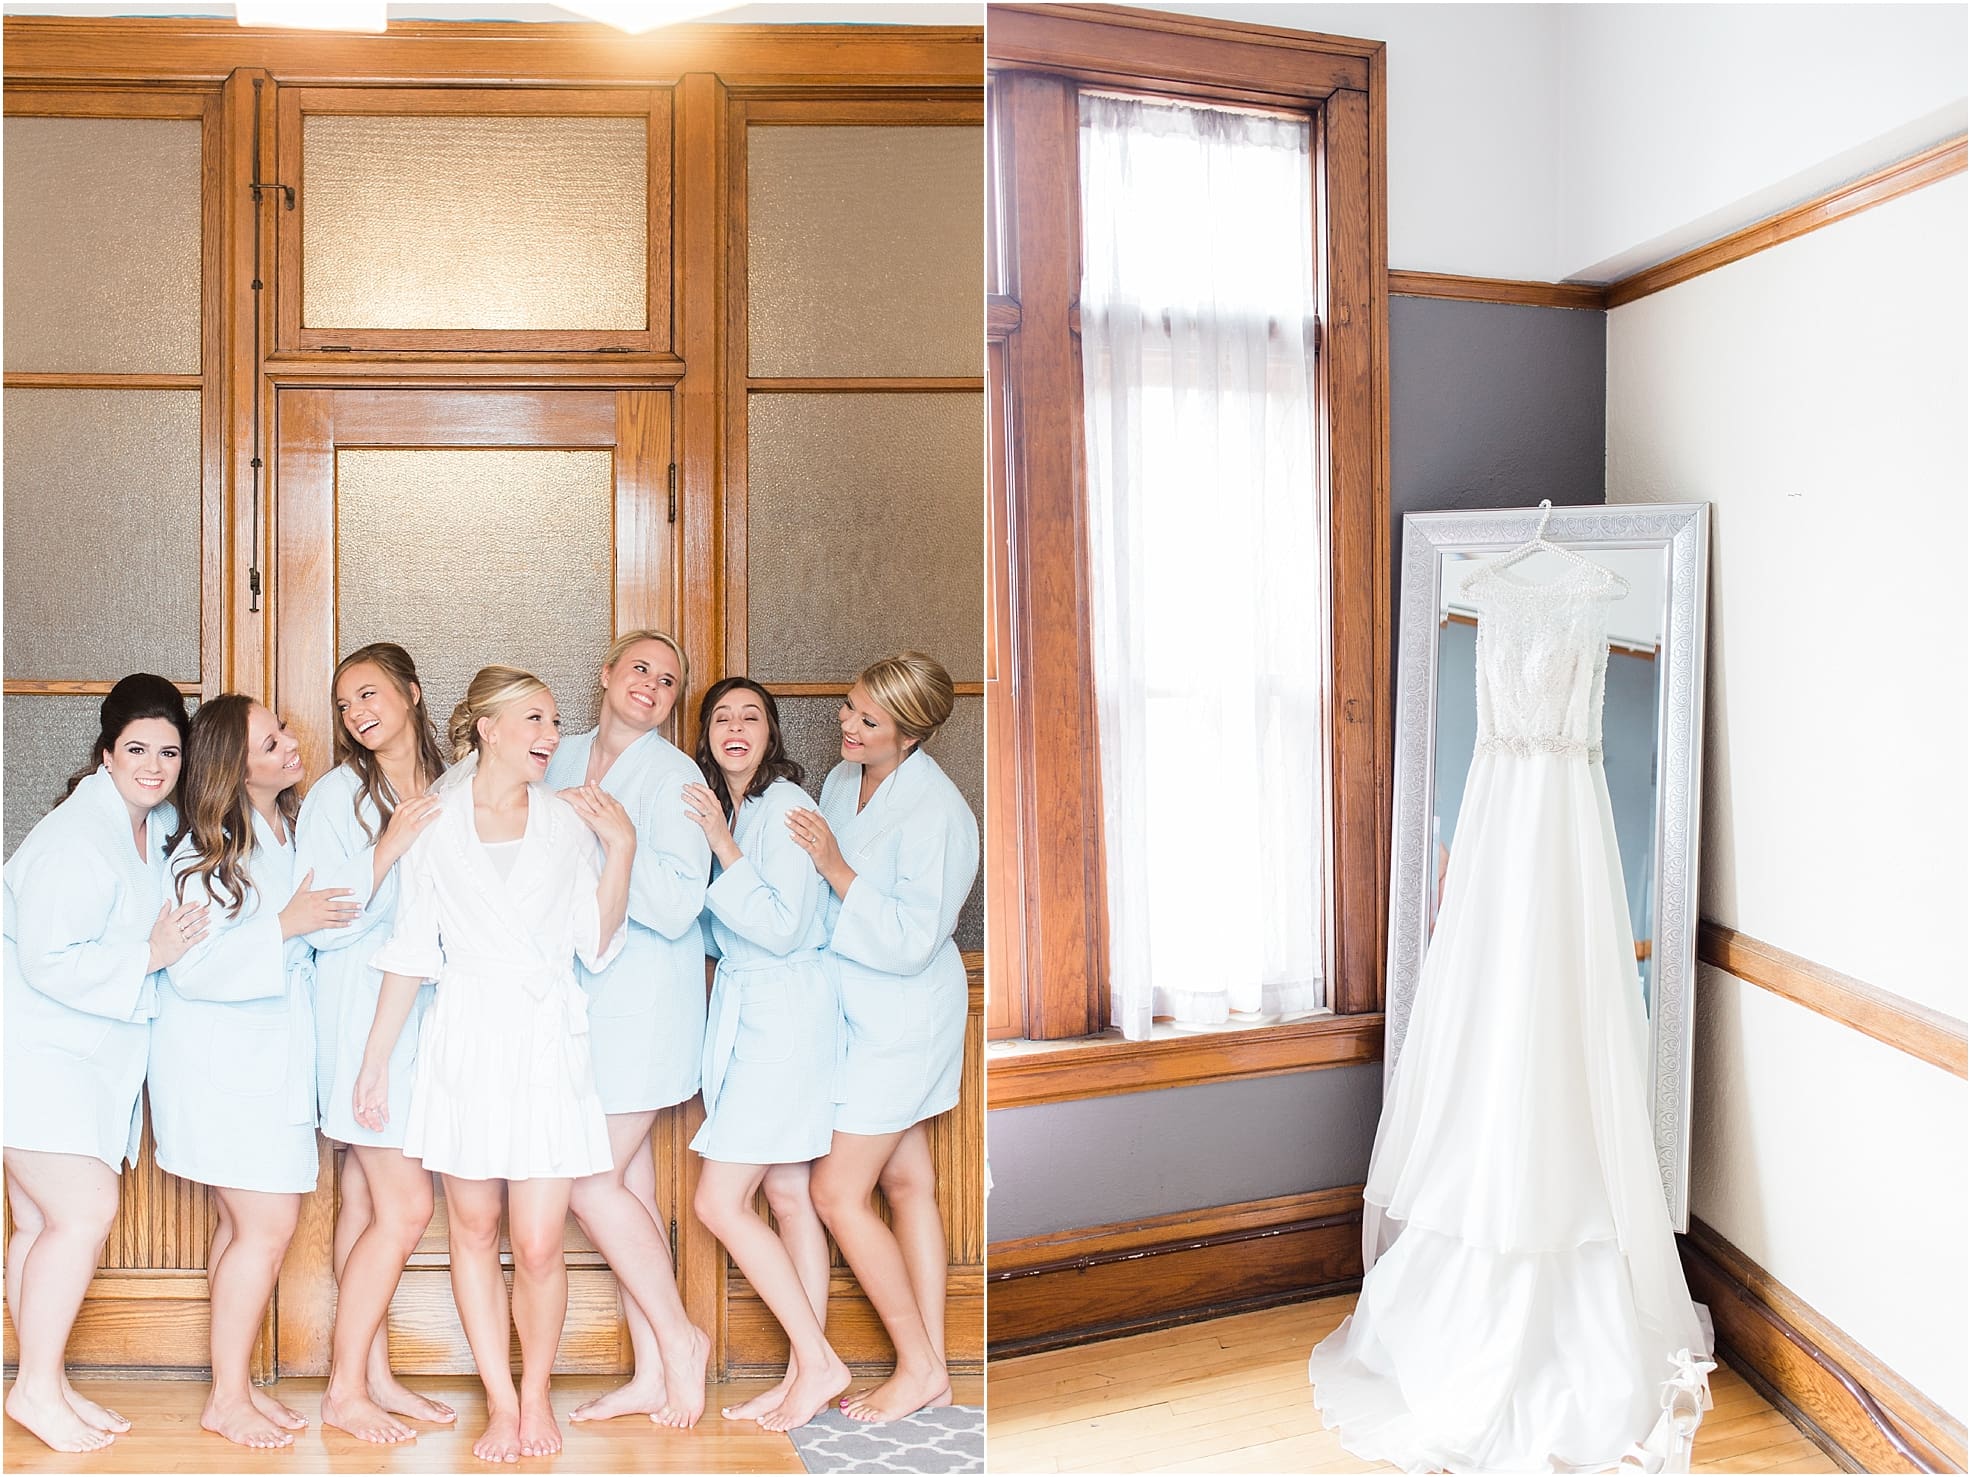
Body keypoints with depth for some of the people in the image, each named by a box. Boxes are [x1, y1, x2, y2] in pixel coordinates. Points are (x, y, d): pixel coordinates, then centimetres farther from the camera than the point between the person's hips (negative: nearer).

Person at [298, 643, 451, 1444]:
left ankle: (373, 1374, 19)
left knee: (366, 1200, 12)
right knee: (406, 1206, -5)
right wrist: (389, 848, -20)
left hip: (425, 1009, 5)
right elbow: (325, 925, -11)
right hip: (363, 1009, -5)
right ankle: (345, 1390, 9)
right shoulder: (336, 795, -6)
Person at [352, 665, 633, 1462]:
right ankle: (500, 1403, 24)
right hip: (464, 1043, 1)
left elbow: (596, 947, 0)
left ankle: (536, 1395, 21)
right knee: (473, 1232, 9)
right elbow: (411, 949, 5)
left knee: (537, 1246, -1)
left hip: (548, 1043, 0)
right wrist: (374, 1058, 5)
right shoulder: (432, 820, 2)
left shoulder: (568, 820, 4)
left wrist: (620, 849, -7)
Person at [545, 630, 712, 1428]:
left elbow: (676, 907, -20)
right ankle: (652, 1372, 21)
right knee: (628, 1183, 11)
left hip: (644, 997, -7)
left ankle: (678, 1337, 15)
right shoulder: (565, 755, 10)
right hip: (582, 993, 7)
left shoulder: (673, 776, -11)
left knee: (591, 1183, -5)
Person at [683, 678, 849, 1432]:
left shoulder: (784, 805, -13)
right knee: (786, 1195, 10)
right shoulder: (718, 808, 13)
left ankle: (817, 1362, 2)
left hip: (785, 1013, -9)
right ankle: (807, 1371, 18)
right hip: (742, 1005, 9)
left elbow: (784, 929, -18)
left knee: (719, 1201, -8)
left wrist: (723, 851, -20)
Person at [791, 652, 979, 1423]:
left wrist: (835, 868, -27)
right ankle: (930, 1369, 23)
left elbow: (911, 942, -25)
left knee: (838, 1192, -4)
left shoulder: (937, 813, -22)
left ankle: (919, 1367, 11)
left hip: (901, 1022, -8)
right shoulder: (841, 781, 4)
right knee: (906, 1183, 13)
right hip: (862, 1013, 8)